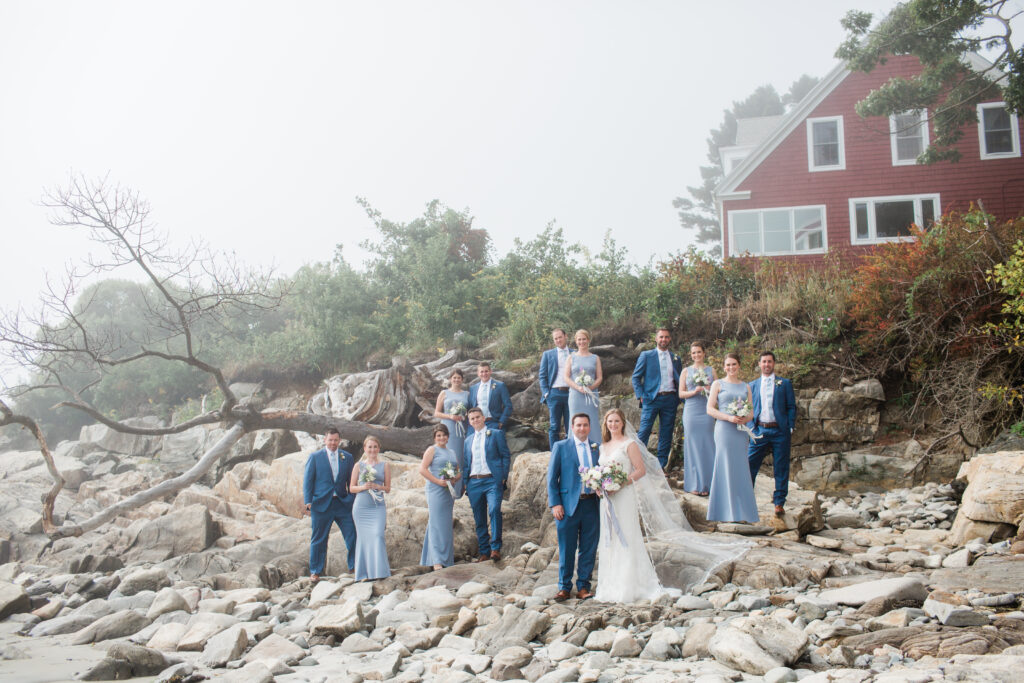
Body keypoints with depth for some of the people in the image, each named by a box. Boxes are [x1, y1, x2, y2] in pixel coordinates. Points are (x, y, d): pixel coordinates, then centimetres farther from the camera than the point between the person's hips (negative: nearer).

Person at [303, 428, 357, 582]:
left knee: (352, 535, -1)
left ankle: (354, 566, 13)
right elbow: (307, 481, 2)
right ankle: (315, 571, 16)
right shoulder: (314, 457, 3)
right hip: (321, 504, -2)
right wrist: (308, 503, -7)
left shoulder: (347, 457, 10)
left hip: (343, 503, 2)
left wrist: (353, 500, 3)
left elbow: (351, 481, 12)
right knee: (318, 540, 5)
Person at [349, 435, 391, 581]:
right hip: (361, 507, 1)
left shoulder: (384, 466, 8)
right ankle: (364, 573, 7)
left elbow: (388, 488, 9)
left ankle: (379, 570, -9)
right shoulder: (359, 466, 8)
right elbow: (351, 488, 9)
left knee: (377, 535, -14)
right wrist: (363, 487, -10)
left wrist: (376, 486, -10)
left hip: (378, 506, -1)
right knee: (363, 537, 1)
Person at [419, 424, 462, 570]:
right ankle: (436, 561, -14)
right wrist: (438, 481, -16)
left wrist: (455, 478, -2)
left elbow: (459, 471, 22)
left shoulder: (452, 452, 20)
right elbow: (422, 469, -8)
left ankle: (447, 560, 13)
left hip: (449, 492, 6)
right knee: (436, 524, -10)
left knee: (446, 525, 8)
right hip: (436, 491, -6)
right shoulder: (432, 450, 1)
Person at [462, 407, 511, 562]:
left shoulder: (496, 434, 7)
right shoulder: (468, 440, 21)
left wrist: (504, 477, -6)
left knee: (494, 510, -23)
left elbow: (506, 455, 3)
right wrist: (465, 484, 9)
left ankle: (496, 548, -19)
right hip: (473, 483, 5)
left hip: (492, 480, -5)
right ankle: (484, 552, 12)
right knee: (479, 519, 5)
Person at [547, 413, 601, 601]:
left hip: (592, 504, 2)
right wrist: (555, 504, -7)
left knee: (589, 548, 6)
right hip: (568, 505, -2)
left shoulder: (597, 448, 11)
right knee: (566, 549, 3)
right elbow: (552, 477, 1)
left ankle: (583, 586, 16)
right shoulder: (561, 447, 3)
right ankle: (564, 587, 14)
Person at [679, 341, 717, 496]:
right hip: (691, 412, -1)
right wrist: (694, 391, -12)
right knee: (693, 446, -2)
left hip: (707, 412, 1)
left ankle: (707, 484, 4)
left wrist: (710, 389, -7)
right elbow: (681, 393, 6)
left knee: (707, 445, -2)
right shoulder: (686, 371, 10)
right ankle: (695, 484, 3)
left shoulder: (711, 370, 12)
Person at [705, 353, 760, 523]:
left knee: (741, 469, 3)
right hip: (724, 430, -4)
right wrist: (728, 417, -14)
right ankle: (727, 511, -3)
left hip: (741, 431, 4)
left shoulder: (746, 387, 16)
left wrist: (745, 418, -7)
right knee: (725, 467, -6)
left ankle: (741, 512, 7)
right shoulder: (718, 384, 5)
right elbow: (710, 409, -1)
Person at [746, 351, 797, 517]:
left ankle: (779, 503, 11)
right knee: (749, 465, -4)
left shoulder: (785, 383, 9)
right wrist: (750, 428, 1)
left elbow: (791, 407, 7)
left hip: (779, 431, -1)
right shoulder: (752, 385, 14)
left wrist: (790, 428, -3)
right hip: (759, 431, 1)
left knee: (781, 469, 2)